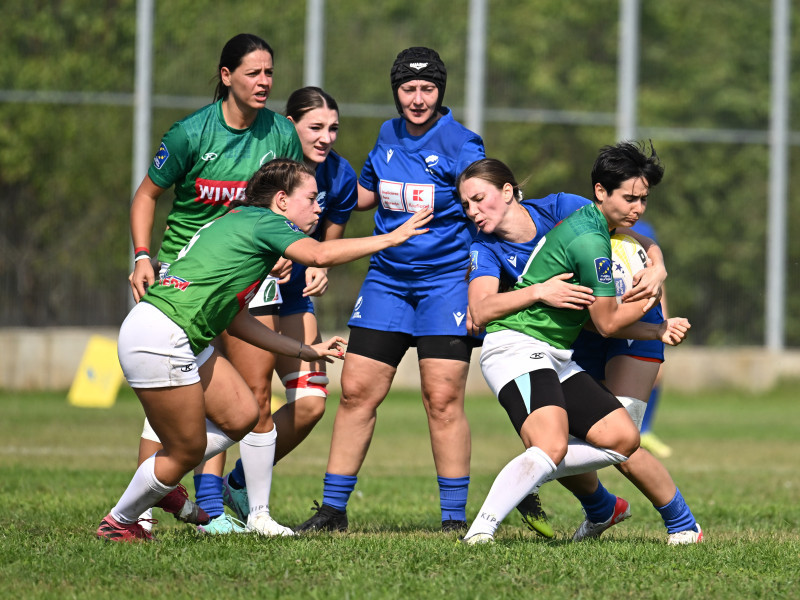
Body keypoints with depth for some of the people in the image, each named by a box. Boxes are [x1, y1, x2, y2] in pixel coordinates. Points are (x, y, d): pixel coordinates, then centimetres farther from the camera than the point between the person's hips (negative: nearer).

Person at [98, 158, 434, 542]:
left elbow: (234, 319, 26)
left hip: (181, 343, 10)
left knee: (241, 416, 12)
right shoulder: (264, 221, -7)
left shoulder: (240, 223, 22)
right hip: (158, 340, -10)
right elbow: (320, 255, -25)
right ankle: (119, 523, 19)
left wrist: (304, 351, 29)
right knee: (188, 450, 0)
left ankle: (158, 486, 25)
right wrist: (390, 239, -16)